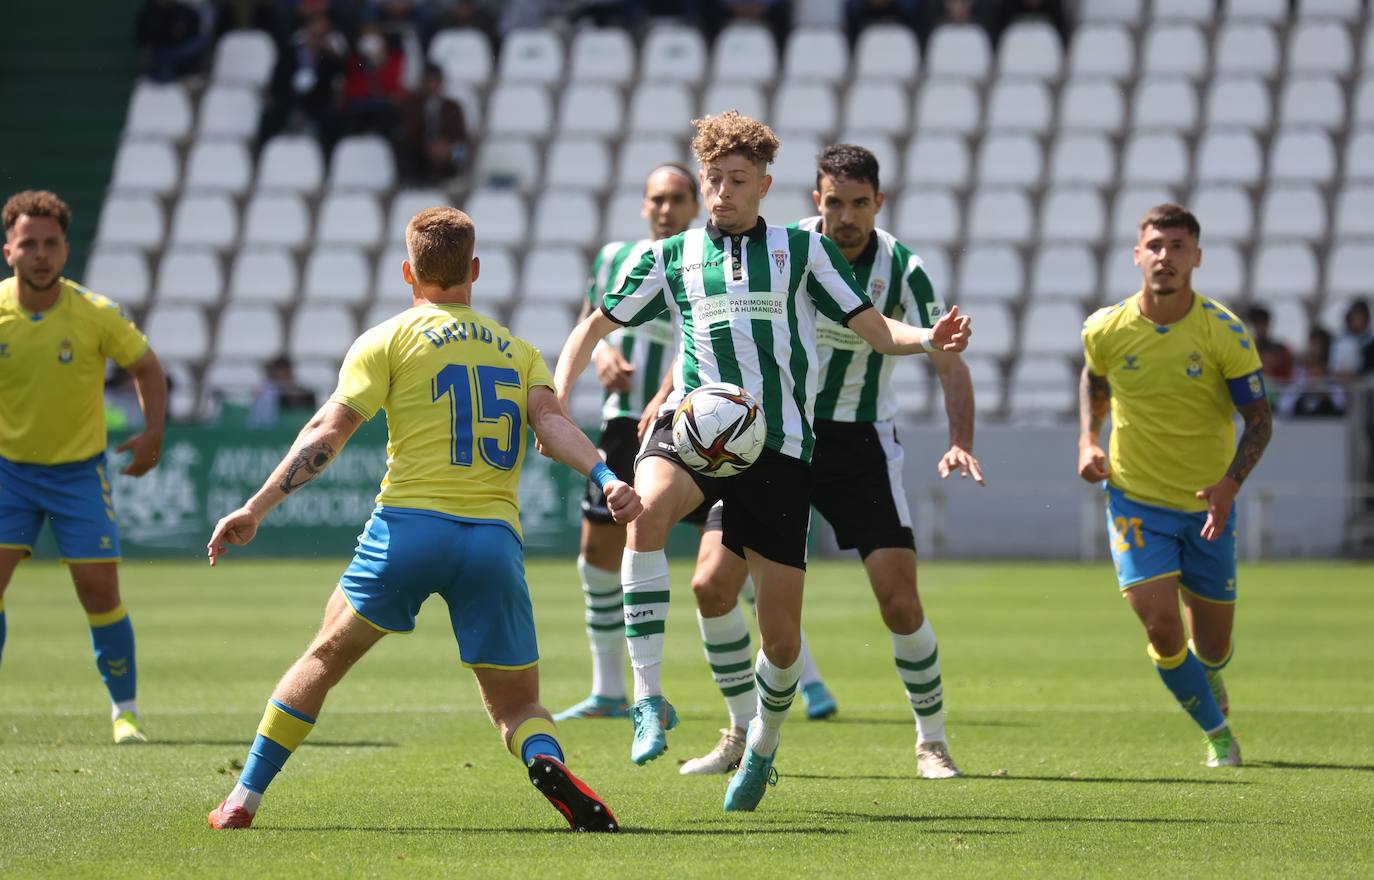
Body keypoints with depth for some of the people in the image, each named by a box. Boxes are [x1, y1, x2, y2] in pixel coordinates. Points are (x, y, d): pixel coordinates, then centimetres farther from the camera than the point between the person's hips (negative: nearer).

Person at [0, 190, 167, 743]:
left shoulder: (96, 314, -13)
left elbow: (146, 367, 2)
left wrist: (153, 432, -10)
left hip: (78, 471, -1)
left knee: (100, 591, -5)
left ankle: (125, 710, 11)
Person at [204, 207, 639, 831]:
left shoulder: (388, 340, 11)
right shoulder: (518, 350, 20)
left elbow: (327, 433, 1)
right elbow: (552, 420, 1)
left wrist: (255, 509, 0)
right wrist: (606, 479, -12)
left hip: (410, 523, -2)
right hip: (495, 537, 2)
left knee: (325, 658, 18)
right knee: (517, 705, 11)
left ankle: (243, 798, 15)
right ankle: (545, 760, -24)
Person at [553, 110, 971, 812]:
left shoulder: (803, 250, 12)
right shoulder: (672, 257, 15)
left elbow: (877, 330, 9)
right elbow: (595, 325, 23)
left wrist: (928, 338, -13)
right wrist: (556, 400, 7)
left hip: (779, 444, 0)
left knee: (781, 632, -1)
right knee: (646, 510, -37)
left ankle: (763, 744, 30)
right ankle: (648, 698, -33)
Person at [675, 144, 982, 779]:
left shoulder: (902, 269, -11)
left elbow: (949, 363, -9)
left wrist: (960, 442, -25)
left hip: (860, 443, -2)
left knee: (899, 601, -11)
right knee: (711, 585, -9)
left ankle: (932, 742, 8)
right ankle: (744, 735, 9)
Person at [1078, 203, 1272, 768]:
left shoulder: (1224, 333, -13)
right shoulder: (1105, 330, -9)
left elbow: (1259, 419, -7)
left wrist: (1230, 483, -22)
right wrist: (1088, 442, 0)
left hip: (1208, 507, 0)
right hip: (1135, 500, 0)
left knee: (1212, 646, 9)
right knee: (1161, 626, -17)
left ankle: (1208, 682, 49)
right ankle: (1216, 732, 6)